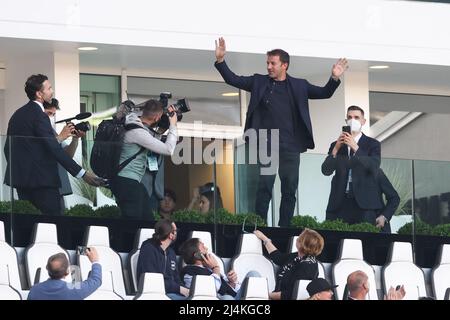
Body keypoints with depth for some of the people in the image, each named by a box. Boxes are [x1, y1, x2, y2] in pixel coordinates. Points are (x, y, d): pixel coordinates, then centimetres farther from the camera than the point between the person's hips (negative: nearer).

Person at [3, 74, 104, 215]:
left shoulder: (17, 115, 13)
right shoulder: (38, 115, -14)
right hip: (42, 179, -9)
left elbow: (8, 148, 18)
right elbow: (55, 149, -20)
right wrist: (82, 173, -21)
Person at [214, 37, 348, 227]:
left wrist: (334, 78, -8)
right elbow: (232, 80, 8)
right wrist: (221, 60, -5)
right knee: (264, 187, -5)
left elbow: (324, 93, 10)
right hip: (266, 145, -1)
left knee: (289, 189, 3)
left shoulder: (299, 86, 10)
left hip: (290, 147, 1)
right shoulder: (259, 82, 9)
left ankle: (284, 229, 8)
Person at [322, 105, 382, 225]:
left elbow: (374, 167, -6)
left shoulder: (372, 144, 11)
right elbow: (326, 170, 6)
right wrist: (336, 149, -9)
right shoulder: (336, 145, 19)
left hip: (363, 202, -2)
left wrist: (356, 148, -16)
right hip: (340, 202, 2)